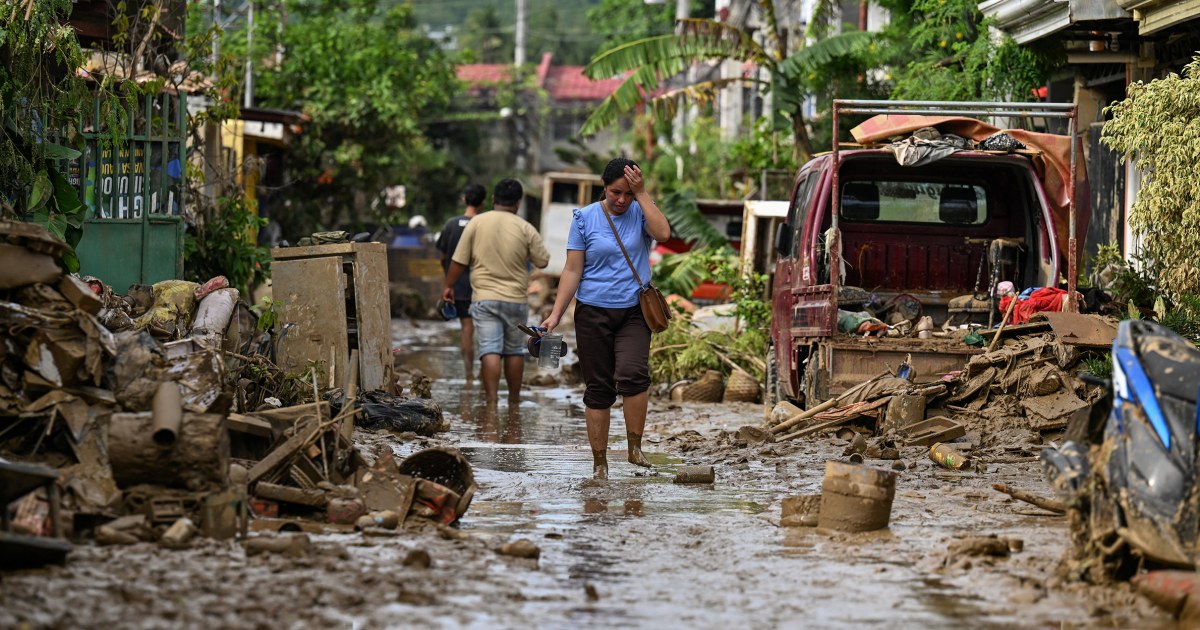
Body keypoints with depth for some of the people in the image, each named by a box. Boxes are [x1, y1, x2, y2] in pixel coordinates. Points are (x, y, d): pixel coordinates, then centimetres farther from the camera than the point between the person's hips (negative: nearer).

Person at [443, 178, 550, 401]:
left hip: (484, 298, -1)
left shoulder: (476, 223, -2)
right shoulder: (525, 229, -3)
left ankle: (491, 399, -18)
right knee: (515, 350, 13)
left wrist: (448, 285, 13)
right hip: (516, 299, 1)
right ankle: (514, 400, 21)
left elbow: (459, 261, 0)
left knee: (490, 350, -7)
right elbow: (543, 262, 4)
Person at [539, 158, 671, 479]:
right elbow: (572, 270, 0)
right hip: (593, 312, 0)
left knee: (633, 374, -23)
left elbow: (663, 233, -19)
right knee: (598, 388, 3)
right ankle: (599, 463, 11)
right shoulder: (585, 218, 1)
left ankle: (635, 448, -10)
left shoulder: (640, 212, 3)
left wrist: (642, 193, -15)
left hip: (634, 312, 0)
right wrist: (555, 315, -6)